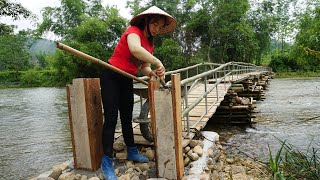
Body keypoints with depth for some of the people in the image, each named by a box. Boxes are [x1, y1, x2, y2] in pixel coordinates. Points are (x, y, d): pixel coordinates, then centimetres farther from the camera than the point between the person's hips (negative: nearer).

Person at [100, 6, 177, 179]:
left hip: (127, 80, 8)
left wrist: (153, 72, -16)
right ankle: (107, 163, 0)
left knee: (127, 117, 14)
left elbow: (145, 68, 6)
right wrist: (157, 62, -33)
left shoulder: (150, 44, 8)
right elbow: (135, 49, -39)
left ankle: (132, 151, 28)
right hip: (111, 77, -7)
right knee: (111, 118, -9)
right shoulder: (134, 31, -15)